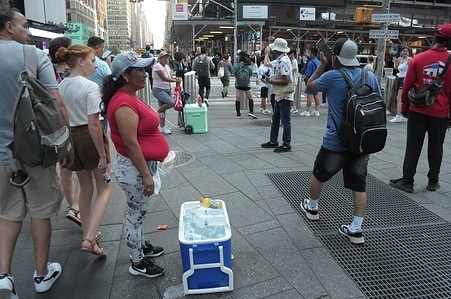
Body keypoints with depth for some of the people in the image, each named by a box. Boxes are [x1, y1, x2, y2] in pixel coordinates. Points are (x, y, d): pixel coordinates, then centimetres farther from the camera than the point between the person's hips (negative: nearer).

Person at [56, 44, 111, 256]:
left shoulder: (61, 86, 4)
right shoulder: (90, 87, -17)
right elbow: (94, 124, -21)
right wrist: (103, 155, -17)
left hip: (71, 137, 7)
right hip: (89, 137, -7)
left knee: (86, 188, 21)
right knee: (104, 188, 7)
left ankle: (88, 233, 33)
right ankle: (89, 238, -6)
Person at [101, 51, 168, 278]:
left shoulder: (130, 97, 10)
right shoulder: (124, 103, -23)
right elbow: (130, 143, -25)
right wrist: (146, 174, -22)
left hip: (142, 164, 10)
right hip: (134, 168, -10)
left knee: (137, 212, 23)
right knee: (136, 214, 6)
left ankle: (141, 246, 42)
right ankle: (137, 263, 23)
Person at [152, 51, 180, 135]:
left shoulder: (167, 66, 14)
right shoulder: (157, 66, -13)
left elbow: (170, 77, 13)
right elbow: (164, 78, -21)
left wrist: (176, 78, -9)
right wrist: (175, 80, -16)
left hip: (166, 90, 9)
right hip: (158, 90, -9)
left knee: (163, 109, 11)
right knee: (171, 103, -26)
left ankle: (163, 127, 17)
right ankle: (159, 111, -1)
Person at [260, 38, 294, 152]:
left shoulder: (283, 61, -18)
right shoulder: (278, 60, 11)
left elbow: (285, 81, -24)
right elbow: (267, 63, 30)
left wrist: (271, 81, -18)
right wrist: (267, 54, 39)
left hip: (284, 96, -10)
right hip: (279, 95, 10)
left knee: (285, 121, -2)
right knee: (275, 120, 17)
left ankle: (286, 144, 6)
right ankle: (273, 141, 28)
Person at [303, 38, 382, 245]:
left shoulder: (332, 77, -12)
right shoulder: (370, 77, 2)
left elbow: (310, 86, 6)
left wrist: (322, 65, 11)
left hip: (335, 142, -3)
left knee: (319, 175, 20)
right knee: (359, 185, 7)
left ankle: (312, 207, 40)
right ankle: (356, 229, 11)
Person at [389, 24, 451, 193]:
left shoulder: (418, 59, -4)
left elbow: (407, 86, -1)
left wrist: (404, 108, 10)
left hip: (418, 110, 0)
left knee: (413, 147, 6)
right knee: (435, 148, 12)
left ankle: (407, 181, 9)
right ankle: (433, 182, 22)